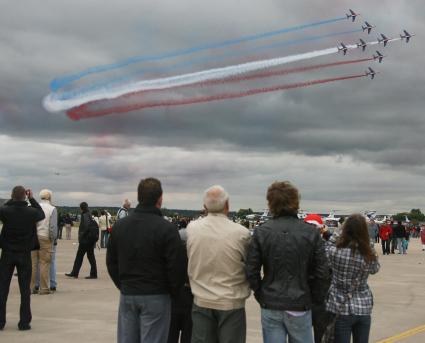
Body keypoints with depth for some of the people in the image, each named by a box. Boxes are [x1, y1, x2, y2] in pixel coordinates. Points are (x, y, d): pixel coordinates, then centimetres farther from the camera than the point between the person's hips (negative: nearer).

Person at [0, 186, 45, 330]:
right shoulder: (31, 212, -12)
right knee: (25, 289, 7)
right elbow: (42, 214, 10)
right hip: (25, 254, 0)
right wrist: (32, 198, 12)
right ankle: (24, 322, 8)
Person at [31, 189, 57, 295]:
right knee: (44, 263, 0)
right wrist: (53, 239, 3)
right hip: (45, 238, -3)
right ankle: (44, 288, 2)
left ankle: (31, 287, 10)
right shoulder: (52, 209, -4)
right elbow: (53, 226, -9)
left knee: (32, 263, 8)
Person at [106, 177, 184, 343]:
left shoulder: (119, 226, 6)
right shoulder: (167, 229, -12)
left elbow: (111, 262, 11)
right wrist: (173, 291, 4)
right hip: (155, 297, -5)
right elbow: (176, 266, -13)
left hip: (127, 295, 5)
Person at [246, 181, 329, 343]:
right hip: (300, 306, 0)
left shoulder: (261, 232, -5)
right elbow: (322, 272, -5)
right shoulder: (311, 233, -4)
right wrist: (315, 299, 8)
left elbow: (251, 271, -6)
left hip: (270, 306, 0)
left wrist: (261, 295, 7)